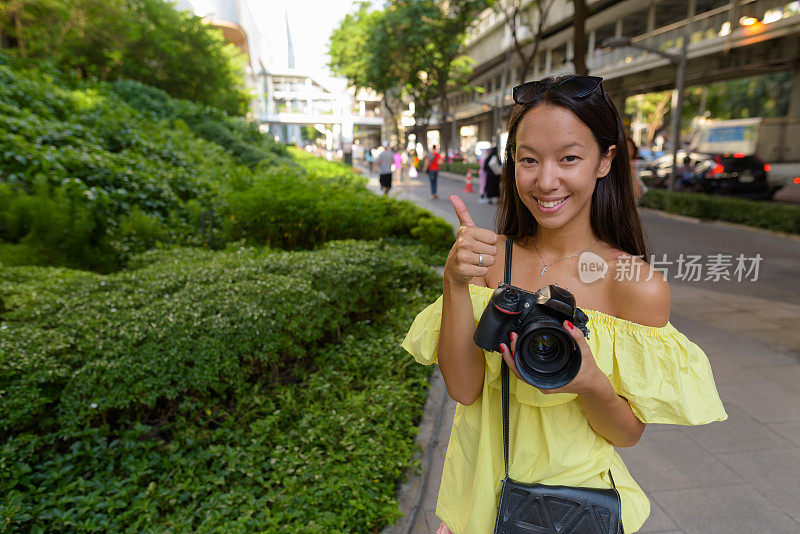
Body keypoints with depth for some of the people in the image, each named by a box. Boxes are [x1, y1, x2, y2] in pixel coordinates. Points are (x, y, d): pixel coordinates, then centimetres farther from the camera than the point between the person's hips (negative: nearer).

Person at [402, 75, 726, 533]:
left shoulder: (640, 285, -18)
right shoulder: (491, 256, -11)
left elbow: (629, 433, -10)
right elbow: (462, 388, -16)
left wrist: (591, 384, -31)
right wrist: (456, 283, -28)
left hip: (573, 487, -2)